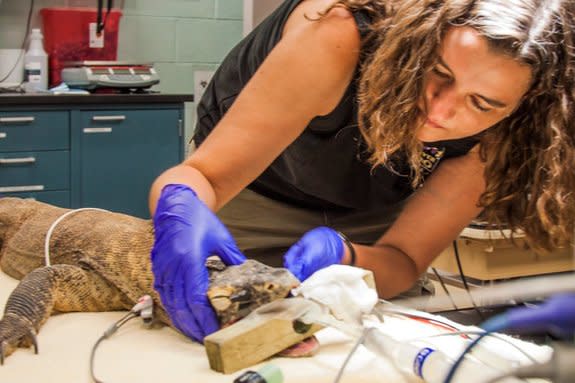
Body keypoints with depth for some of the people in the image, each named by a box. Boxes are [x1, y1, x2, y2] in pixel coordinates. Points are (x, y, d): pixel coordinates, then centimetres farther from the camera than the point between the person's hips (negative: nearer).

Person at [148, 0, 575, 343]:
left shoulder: (495, 134, -28)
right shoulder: (340, 36, -39)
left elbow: (404, 261, -25)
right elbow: (205, 174, -37)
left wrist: (340, 255, -46)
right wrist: (182, 209, -59)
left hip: (368, 221, 2)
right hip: (257, 200, -2)